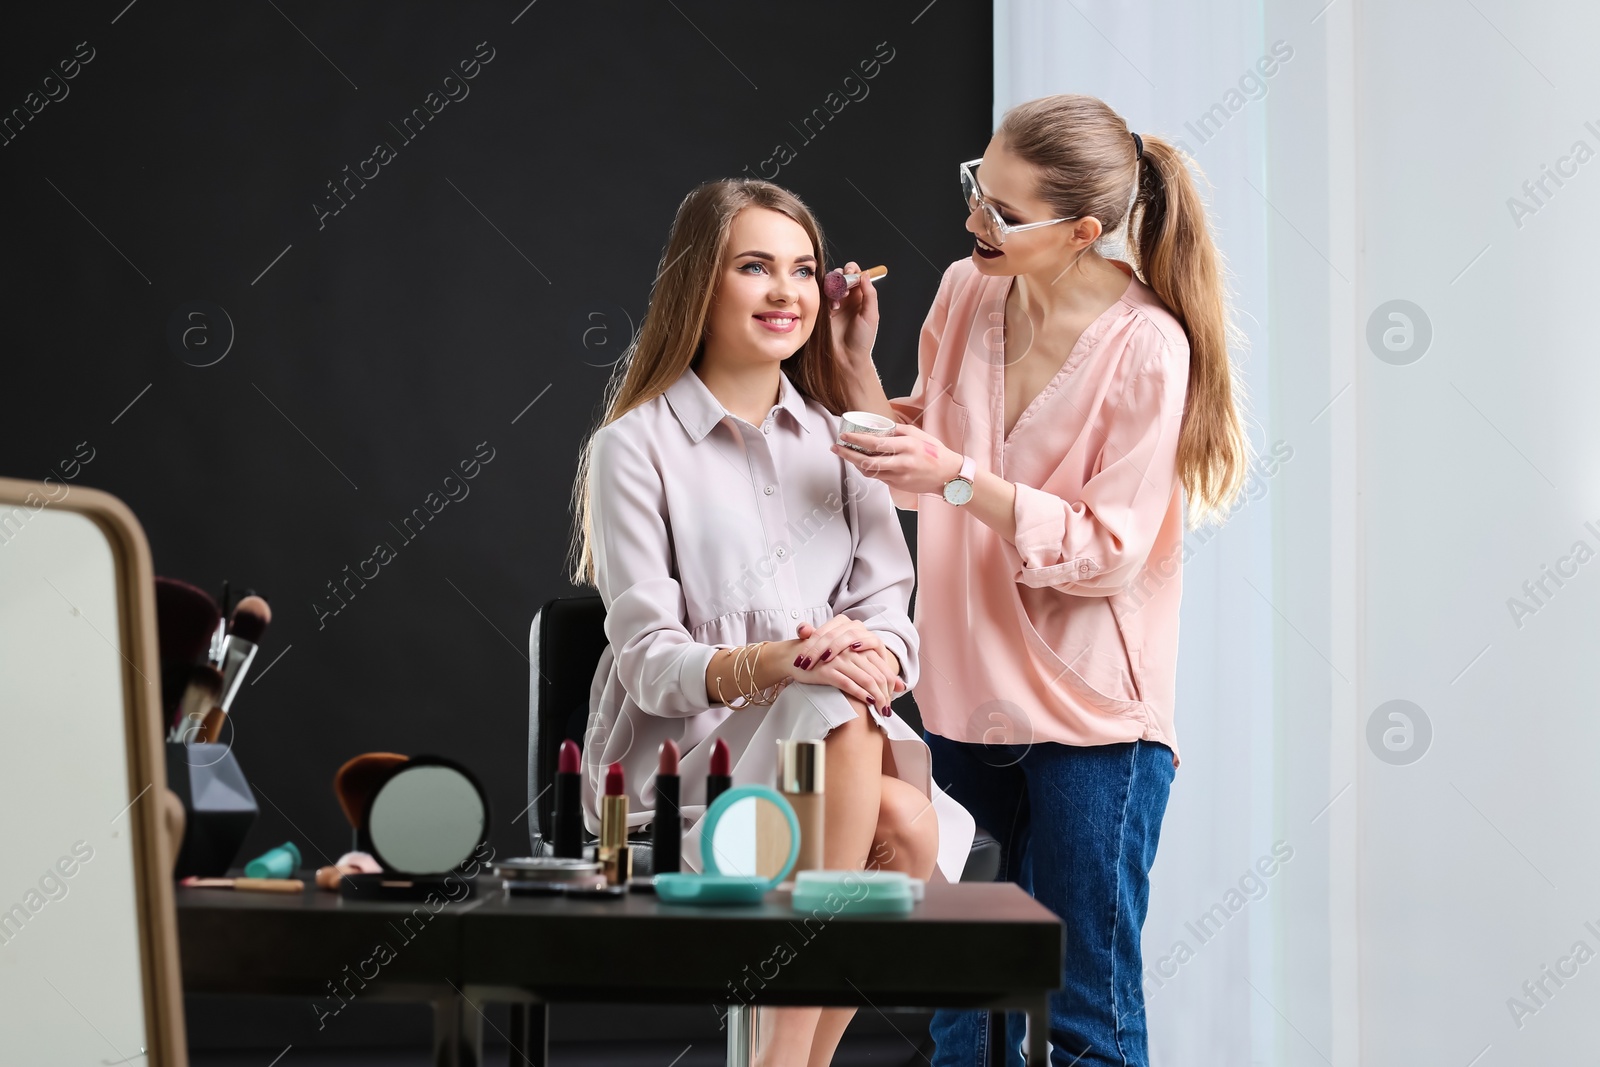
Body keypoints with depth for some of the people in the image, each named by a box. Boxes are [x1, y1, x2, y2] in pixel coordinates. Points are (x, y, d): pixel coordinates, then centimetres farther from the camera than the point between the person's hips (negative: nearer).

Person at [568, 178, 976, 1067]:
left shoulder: (836, 439, 15)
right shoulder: (636, 446, -2)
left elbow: (891, 611, 6)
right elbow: (647, 658, -9)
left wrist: (876, 655, -19)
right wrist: (764, 667, -29)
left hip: (836, 754, 4)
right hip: (681, 757, -4)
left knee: (912, 826, -29)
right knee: (838, 713, -34)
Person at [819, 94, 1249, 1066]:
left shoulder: (1146, 347, -16)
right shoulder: (966, 293, 1)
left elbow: (1109, 555, -16)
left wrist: (961, 478, -23)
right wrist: (859, 362, -2)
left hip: (1092, 715, -5)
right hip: (969, 695, 6)